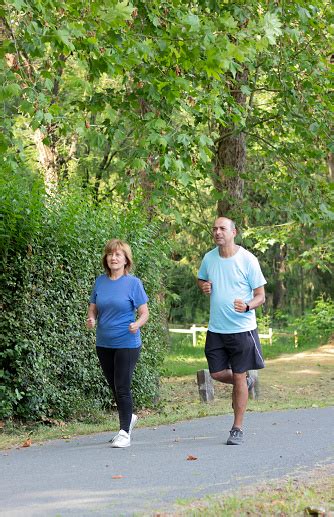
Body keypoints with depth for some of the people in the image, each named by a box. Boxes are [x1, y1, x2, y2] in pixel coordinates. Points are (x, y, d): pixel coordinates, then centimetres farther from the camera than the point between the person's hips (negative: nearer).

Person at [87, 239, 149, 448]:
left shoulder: (133, 283, -7)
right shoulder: (100, 281, 6)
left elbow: (144, 313, -5)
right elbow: (93, 308, 13)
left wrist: (137, 324, -26)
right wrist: (91, 319, -9)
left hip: (127, 343, -5)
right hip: (104, 343, 5)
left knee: (122, 387, -8)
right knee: (114, 386, 16)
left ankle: (125, 432, 0)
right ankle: (129, 417, 39)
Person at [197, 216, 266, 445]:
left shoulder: (247, 260, -8)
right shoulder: (209, 258, 5)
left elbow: (261, 296, -5)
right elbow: (201, 279, 25)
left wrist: (246, 306, -26)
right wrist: (204, 286, 1)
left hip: (241, 328, -4)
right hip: (216, 329, 4)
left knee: (238, 378, 0)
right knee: (217, 374, 4)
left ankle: (238, 429, 11)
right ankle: (247, 382, 36)